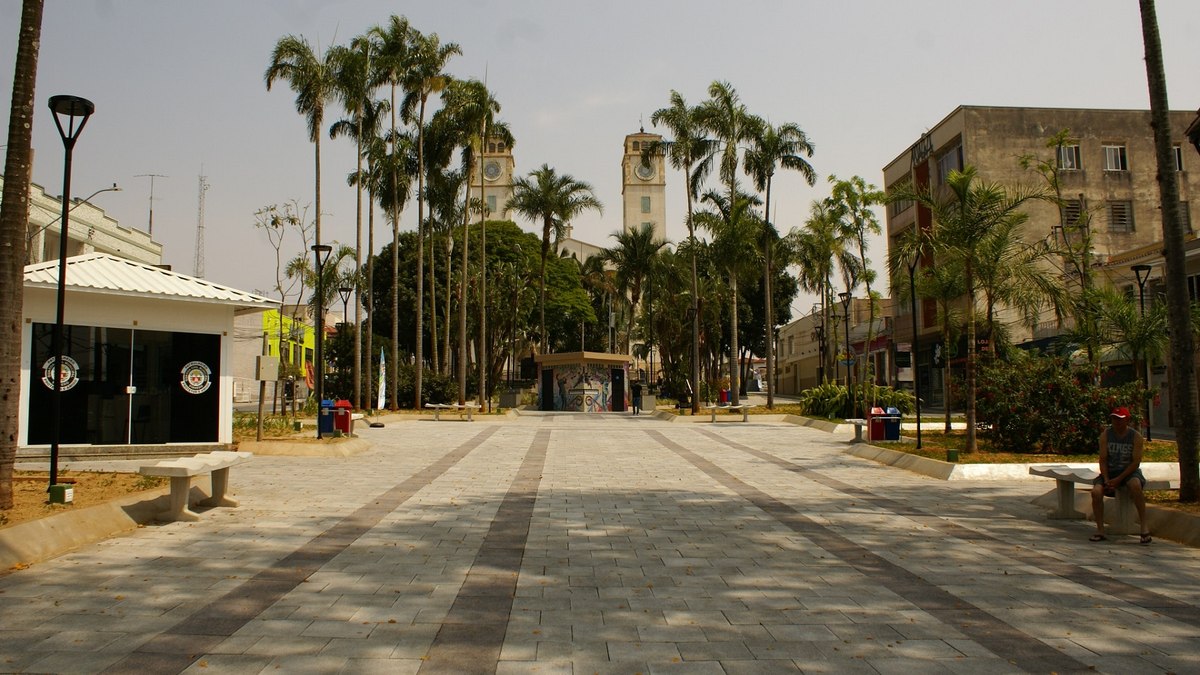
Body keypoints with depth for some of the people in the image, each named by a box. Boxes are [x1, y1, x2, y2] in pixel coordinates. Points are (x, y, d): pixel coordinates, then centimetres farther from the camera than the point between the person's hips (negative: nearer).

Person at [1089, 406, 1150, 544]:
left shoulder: (1136, 437, -6)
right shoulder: (1105, 435, 0)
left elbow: (1136, 462, -10)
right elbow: (1103, 460, -1)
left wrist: (1118, 479, -18)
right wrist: (1106, 480, -14)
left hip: (1129, 471, -2)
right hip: (1110, 472, 2)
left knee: (1135, 485, -38)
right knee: (1096, 491, -25)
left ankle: (1144, 526, -30)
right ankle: (1100, 530, -16)